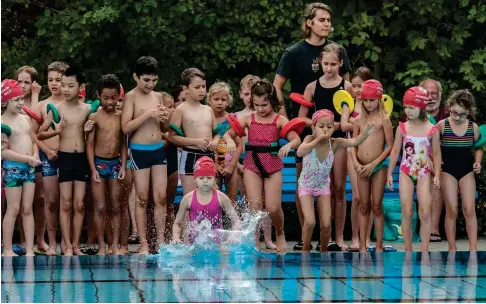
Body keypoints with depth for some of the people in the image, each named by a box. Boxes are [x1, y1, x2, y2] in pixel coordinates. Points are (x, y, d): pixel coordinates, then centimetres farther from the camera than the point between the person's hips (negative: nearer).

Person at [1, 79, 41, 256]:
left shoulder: (25, 118, 11)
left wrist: (35, 156, -2)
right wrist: (28, 159, -17)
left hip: (29, 168, 6)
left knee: (27, 209, 6)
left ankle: (29, 250, 7)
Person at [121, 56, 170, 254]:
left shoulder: (158, 97, 10)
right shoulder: (131, 97, -5)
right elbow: (126, 127, -14)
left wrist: (165, 118, -4)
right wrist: (148, 114, -20)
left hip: (158, 150, 5)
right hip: (139, 151, -5)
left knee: (161, 198, 2)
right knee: (142, 199, 0)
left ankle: (160, 241, 7)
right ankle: (143, 243, 4)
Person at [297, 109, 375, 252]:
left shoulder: (334, 143, -16)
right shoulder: (310, 139, -22)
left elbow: (354, 141, -30)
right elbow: (299, 152, -42)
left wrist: (365, 133, -49)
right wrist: (318, 139, -45)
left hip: (324, 186, 2)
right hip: (306, 186, -2)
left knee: (326, 225, -2)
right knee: (310, 222, -15)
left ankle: (324, 250, 23)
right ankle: (305, 249, 10)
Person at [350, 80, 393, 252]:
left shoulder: (384, 119, -4)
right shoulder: (360, 119, 8)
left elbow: (390, 146, -8)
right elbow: (353, 145, 10)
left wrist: (373, 164, -13)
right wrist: (356, 164, -5)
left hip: (378, 167, -4)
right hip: (362, 168, 4)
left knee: (376, 206, 0)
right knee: (364, 207, 7)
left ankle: (379, 246, 6)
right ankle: (363, 245, 10)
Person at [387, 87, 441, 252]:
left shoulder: (432, 130, -7)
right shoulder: (402, 128, -3)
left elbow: (436, 153, 1)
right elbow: (395, 151, 4)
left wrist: (437, 175, -4)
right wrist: (390, 174, 4)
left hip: (424, 173, -1)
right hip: (406, 172, 1)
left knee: (425, 213, -5)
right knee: (407, 212, 1)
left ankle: (424, 251, 2)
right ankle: (408, 250, 10)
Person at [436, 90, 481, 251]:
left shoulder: (473, 127, -2)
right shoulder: (442, 125, -9)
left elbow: (478, 147, 13)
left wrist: (478, 162, -3)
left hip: (467, 171, 2)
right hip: (447, 171, -2)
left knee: (469, 209, -4)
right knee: (452, 210, -1)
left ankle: (473, 248, -1)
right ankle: (452, 248, 7)